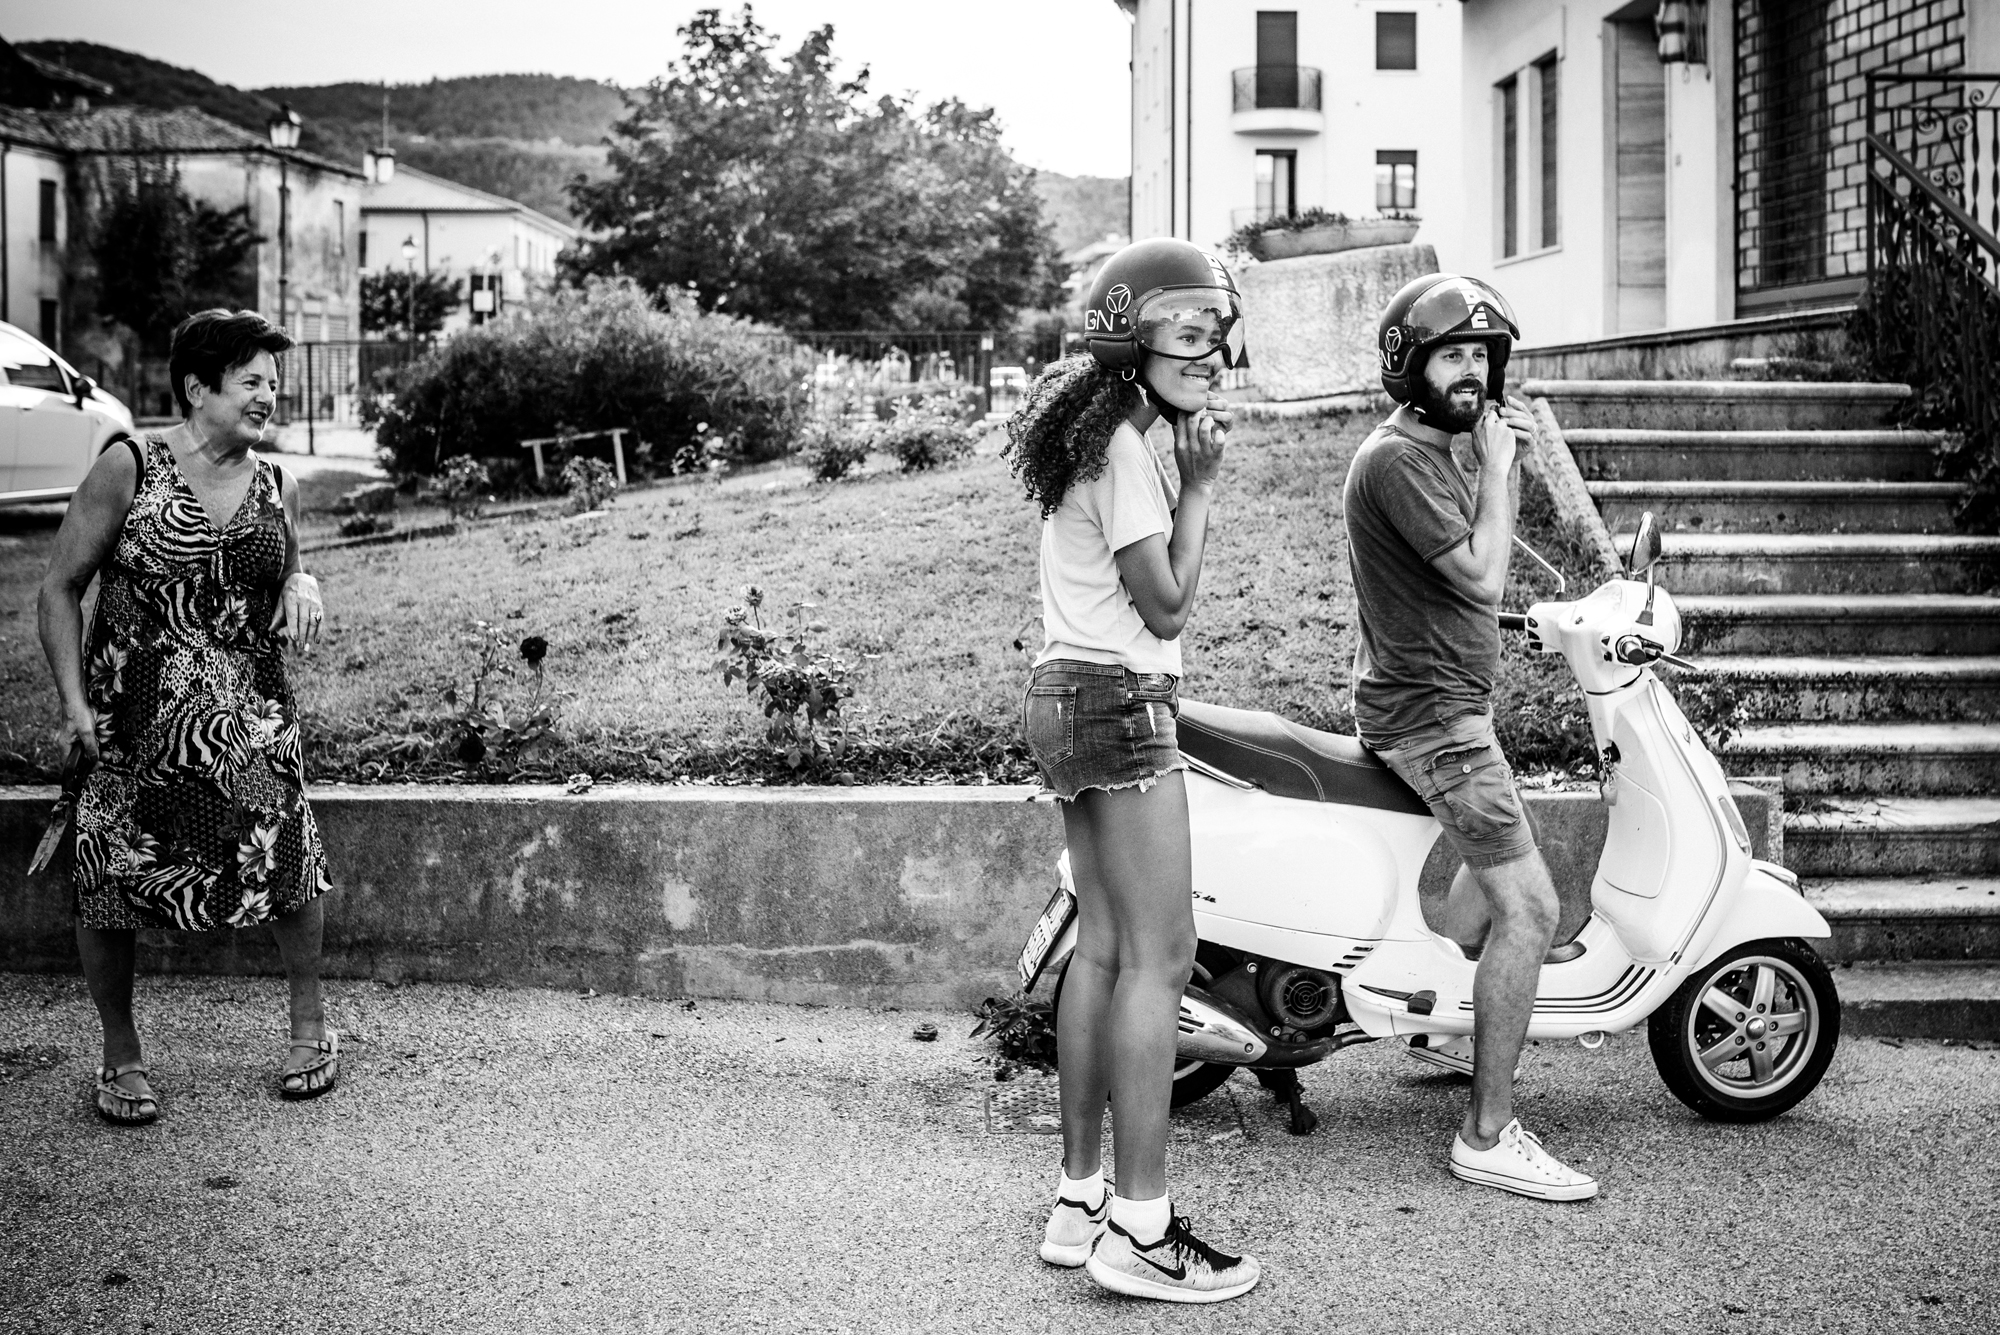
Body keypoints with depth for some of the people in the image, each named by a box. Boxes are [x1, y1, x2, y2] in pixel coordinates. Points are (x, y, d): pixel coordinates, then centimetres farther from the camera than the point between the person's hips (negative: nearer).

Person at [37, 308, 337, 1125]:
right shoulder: (128, 469, -5)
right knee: (109, 886, 0)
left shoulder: (276, 487, 7)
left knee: (286, 863, -7)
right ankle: (121, 1057, 22)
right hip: (132, 716, -2)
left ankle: (311, 1027, 17)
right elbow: (60, 588, -2)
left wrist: (301, 586, 0)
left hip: (252, 714, 3)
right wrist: (73, 702, -8)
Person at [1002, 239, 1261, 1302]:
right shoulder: (1124, 449, -13)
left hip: (1068, 699, 10)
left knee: (1102, 947, 12)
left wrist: (1186, 466, 9)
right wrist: (1199, 483, -8)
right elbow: (1168, 606, -12)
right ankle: (1140, 1228, -6)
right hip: (1121, 705, -10)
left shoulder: (1097, 435, 17)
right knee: (1160, 957, -8)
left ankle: (1080, 1201, 18)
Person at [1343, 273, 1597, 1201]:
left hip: (1443, 702, 11)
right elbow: (1481, 578, -20)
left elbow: (1485, 554, 21)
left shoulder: (1432, 449, 15)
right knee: (1529, 908, -13)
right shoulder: (1397, 458, -18)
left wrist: (1509, 461, 12)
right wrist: (1494, 463, -14)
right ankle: (1489, 1136, -11)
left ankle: (1442, 1028, 46)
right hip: (1431, 714, -11)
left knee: (1495, 860, 30)